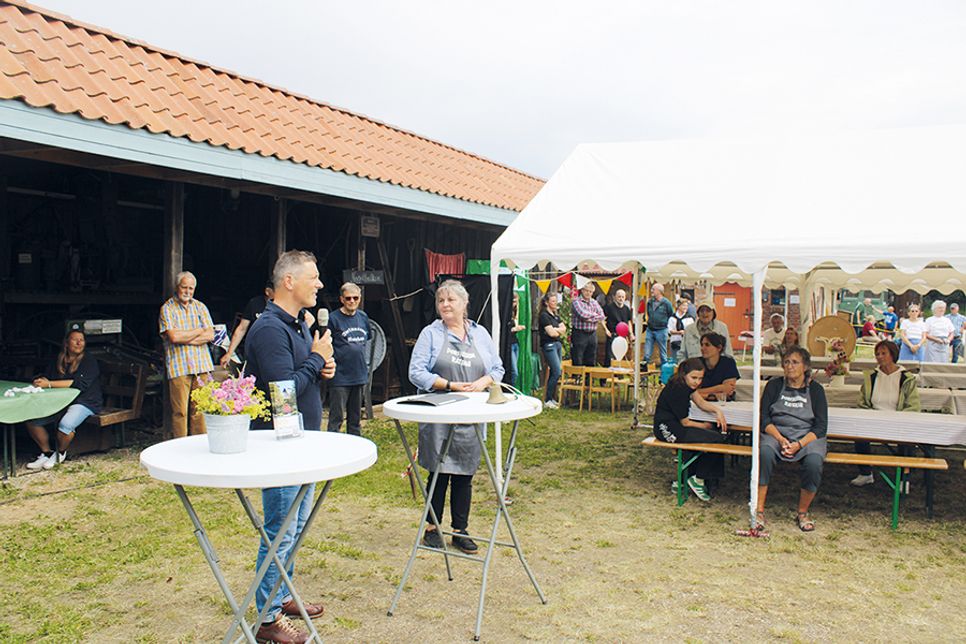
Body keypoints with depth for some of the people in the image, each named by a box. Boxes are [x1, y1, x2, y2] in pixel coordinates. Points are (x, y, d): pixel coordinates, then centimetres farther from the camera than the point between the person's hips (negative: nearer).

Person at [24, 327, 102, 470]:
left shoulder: (89, 361, -8)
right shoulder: (59, 360, 12)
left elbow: (80, 384, -20)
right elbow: (48, 377, 13)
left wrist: (49, 384, -24)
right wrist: (41, 380, -14)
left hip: (85, 402, -6)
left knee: (65, 424, -33)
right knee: (31, 421, -12)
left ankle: (61, 453, -1)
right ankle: (46, 452, 7)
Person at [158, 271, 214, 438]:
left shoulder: (200, 307, 14)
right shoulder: (167, 308, 2)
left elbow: (210, 335, 3)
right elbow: (174, 336, -12)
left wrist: (184, 338, -7)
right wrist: (199, 331, -2)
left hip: (201, 363, 3)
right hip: (179, 366, -3)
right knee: (180, 411, -3)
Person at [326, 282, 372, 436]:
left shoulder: (363, 317, 9)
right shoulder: (333, 318, -9)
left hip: (360, 376, 6)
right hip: (340, 377, -6)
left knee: (355, 418, 16)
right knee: (336, 419, -4)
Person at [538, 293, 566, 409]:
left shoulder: (556, 315, 17)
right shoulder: (544, 315, -8)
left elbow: (564, 329, 8)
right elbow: (551, 333, -15)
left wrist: (555, 329, -9)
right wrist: (560, 332, 3)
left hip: (558, 344, 8)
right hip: (549, 345, -8)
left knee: (554, 373, 8)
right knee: (557, 372, -13)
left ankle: (551, 398, 14)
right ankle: (547, 400, -7)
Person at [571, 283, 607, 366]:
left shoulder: (594, 302, 14)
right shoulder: (577, 301, -4)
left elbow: (602, 316, 3)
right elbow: (583, 314, -20)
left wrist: (590, 319, -12)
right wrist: (595, 315, -4)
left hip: (592, 334, 6)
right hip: (579, 334, -6)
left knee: (591, 363, 10)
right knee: (577, 363, -3)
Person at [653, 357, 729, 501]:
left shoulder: (686, 384, 7)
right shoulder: (677, 390, -22)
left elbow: (701, 402, 14)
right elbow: (685, 423, -16)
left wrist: (717, 410, -5)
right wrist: (704, 426, 0)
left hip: (674, 425, 11)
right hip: (668, 429, -11)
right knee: (717, 439, -13)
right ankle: (698, 480, 1)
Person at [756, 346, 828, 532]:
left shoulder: (815, 389, 6)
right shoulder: (774, 385, 9)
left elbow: (821, 426, 0)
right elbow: (764, 417, 2)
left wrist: (799, 444, -16)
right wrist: (780, 439, -15)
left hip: (808, 436, 0)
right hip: (776, 432, 0)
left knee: (814, 462, -32)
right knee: (765, 453, -33)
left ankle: (802, 513, -9)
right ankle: (759, 510, -26)